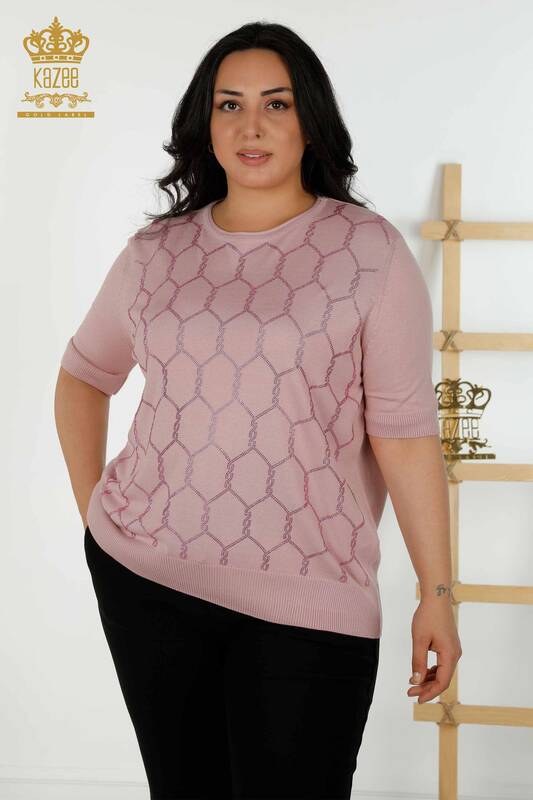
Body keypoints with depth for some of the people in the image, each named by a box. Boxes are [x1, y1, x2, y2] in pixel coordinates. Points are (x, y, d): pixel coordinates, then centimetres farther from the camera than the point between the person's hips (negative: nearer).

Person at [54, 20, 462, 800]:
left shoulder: (370, 251, -5)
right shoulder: (156, 252, 5)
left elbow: (405, 432, -6)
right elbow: (82, 376, 19)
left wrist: (437, 591, -6)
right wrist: (91, 510, 11)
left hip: (308, 597, -3)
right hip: (143, 573, 4)